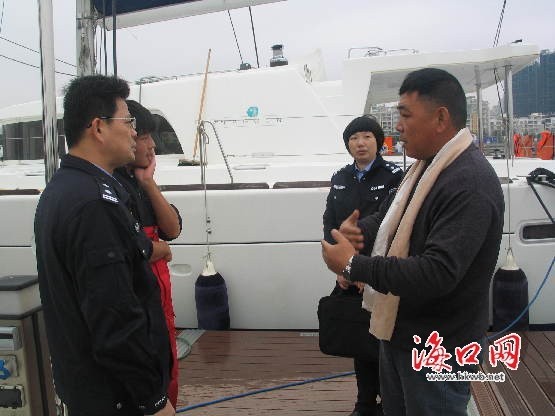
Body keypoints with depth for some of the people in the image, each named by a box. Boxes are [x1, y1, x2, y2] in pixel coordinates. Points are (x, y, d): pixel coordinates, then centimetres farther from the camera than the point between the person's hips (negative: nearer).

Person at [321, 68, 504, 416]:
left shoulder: (470, 184, -27)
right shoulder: (428, 163, 5)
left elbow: (437, 274, -34)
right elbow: (394, 216, 16)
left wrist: (353, 265, -27)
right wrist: (360, 231, -7)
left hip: (437, 349, -9)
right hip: (399, 330, 9)